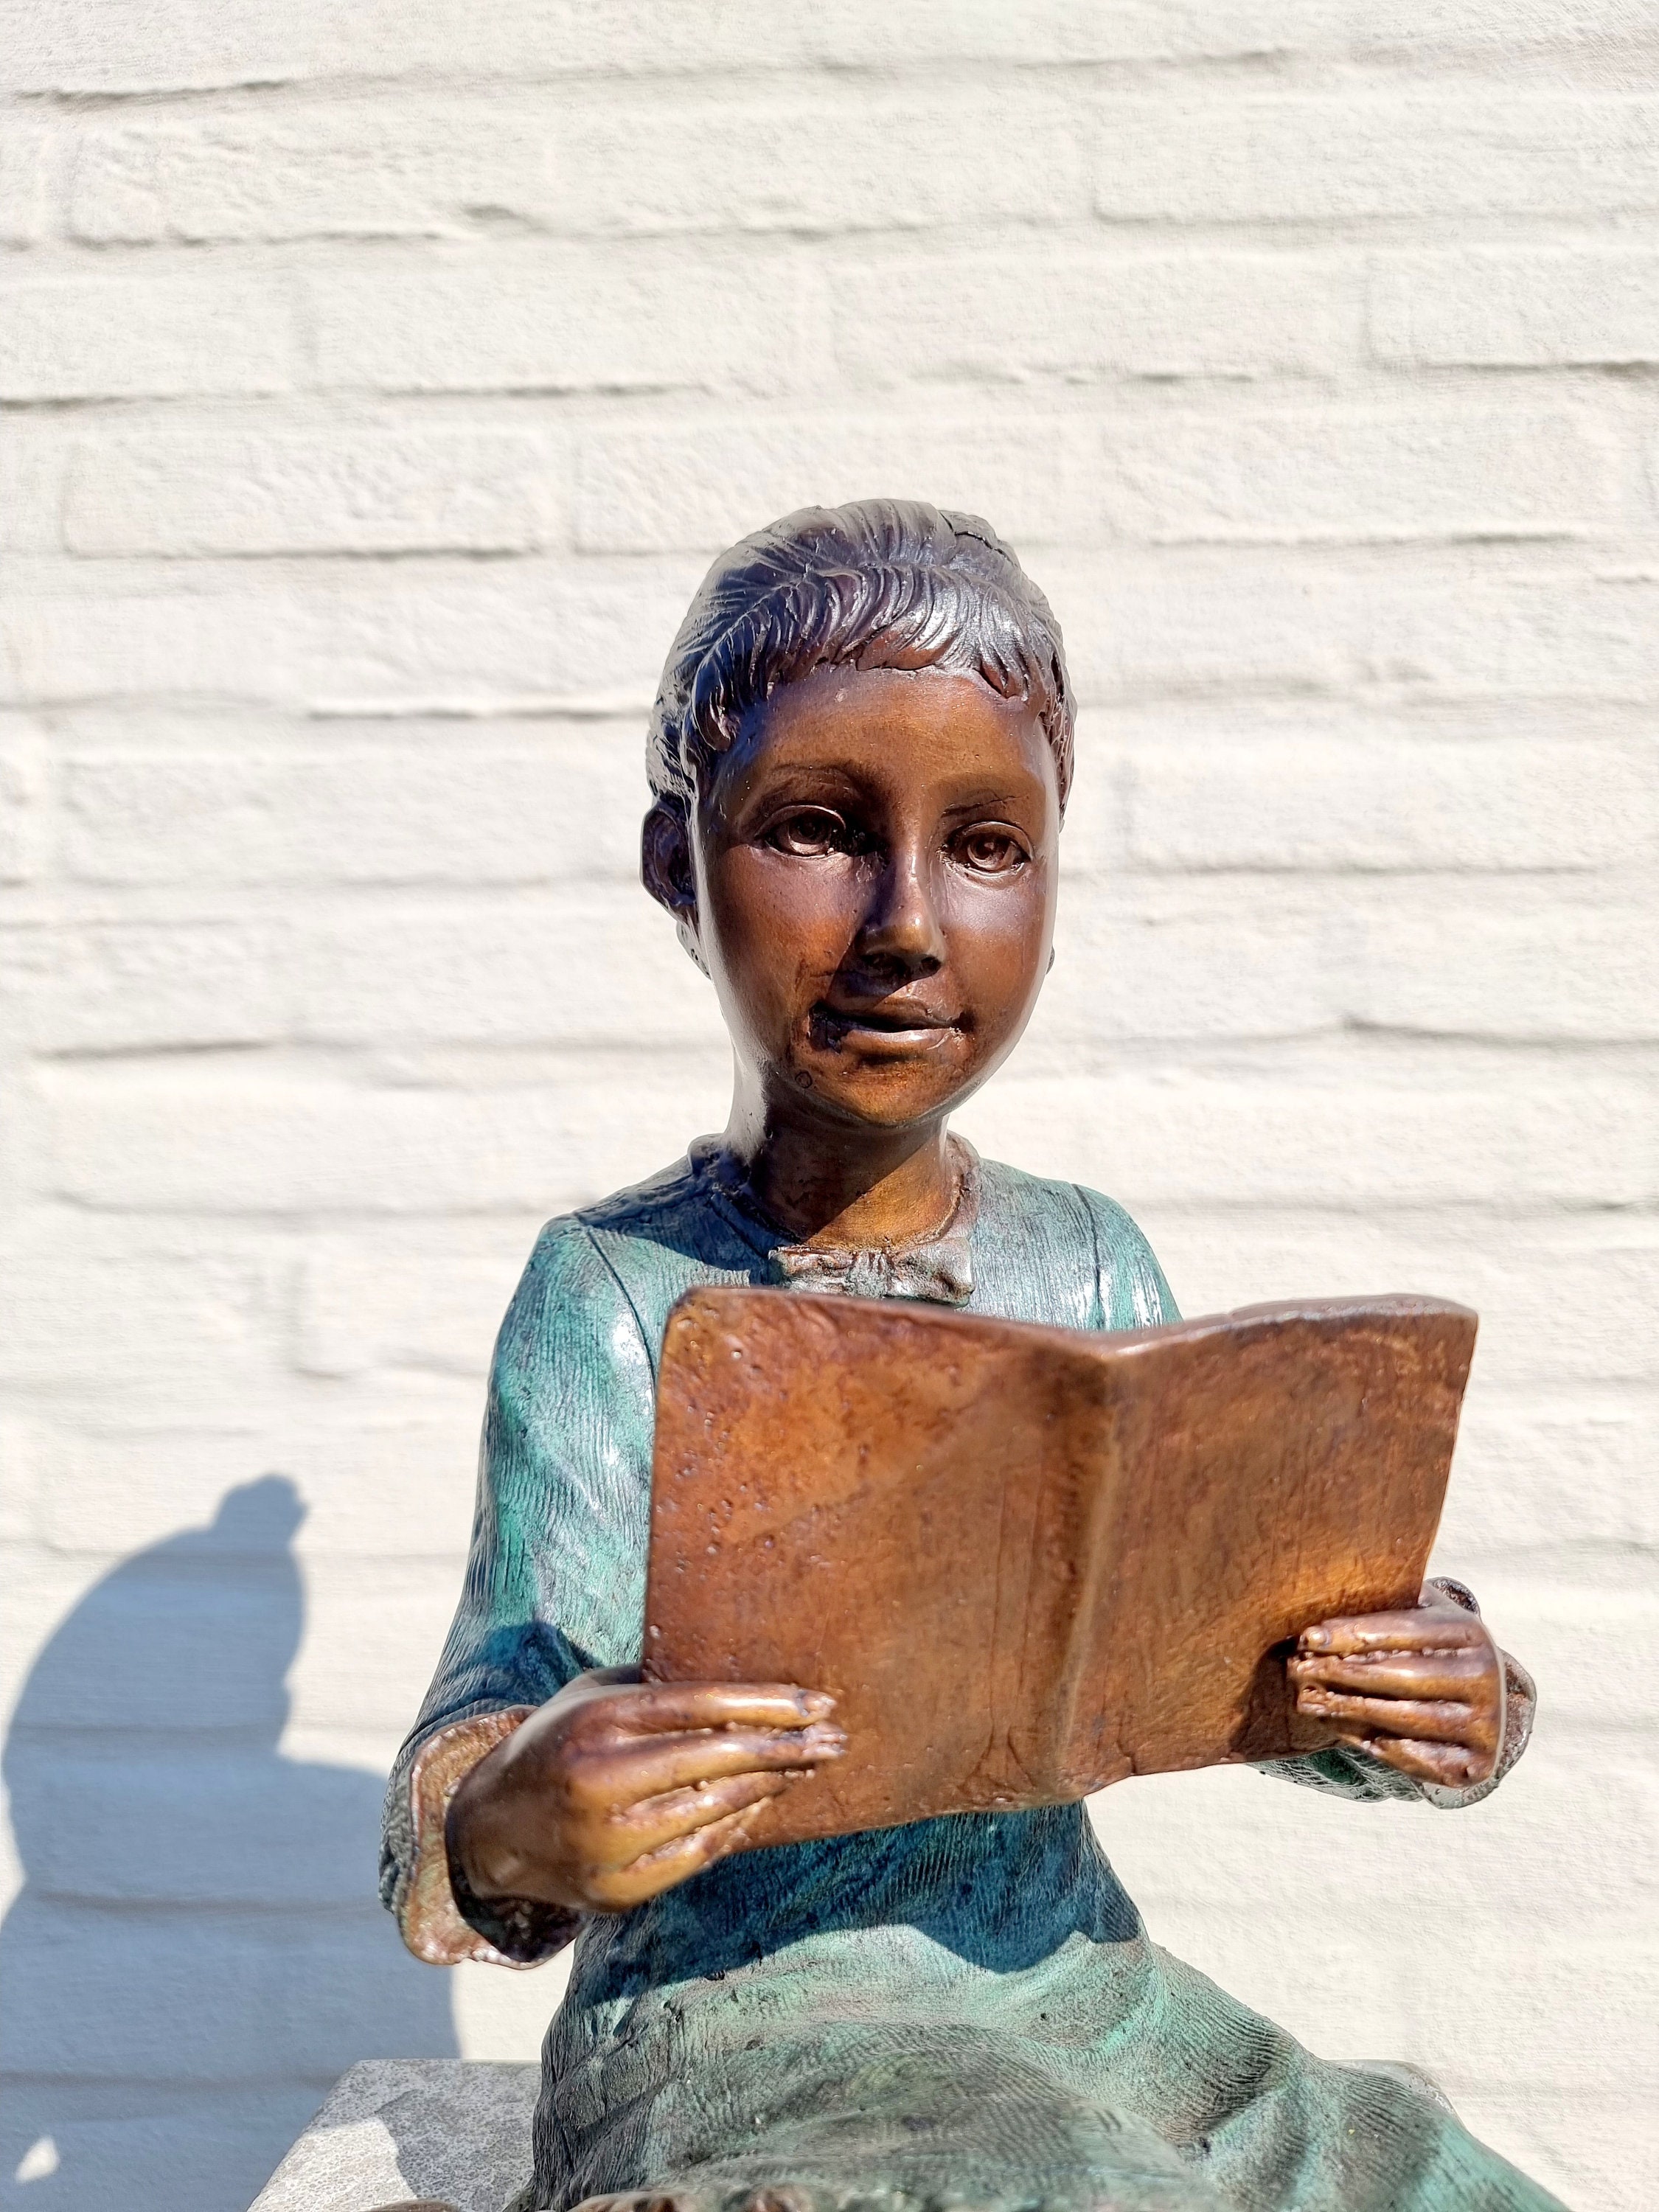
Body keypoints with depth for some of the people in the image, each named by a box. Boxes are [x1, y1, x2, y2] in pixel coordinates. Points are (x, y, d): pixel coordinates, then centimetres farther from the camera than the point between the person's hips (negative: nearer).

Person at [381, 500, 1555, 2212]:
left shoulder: (1089, 1263, 2)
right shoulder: (618, 1294, -11)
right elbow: (497, 1717, -14)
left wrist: (1419, 1704, -12)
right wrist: (505, 1830, -37)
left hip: (1081, 1997, 5)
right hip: (732, 2052, -4)